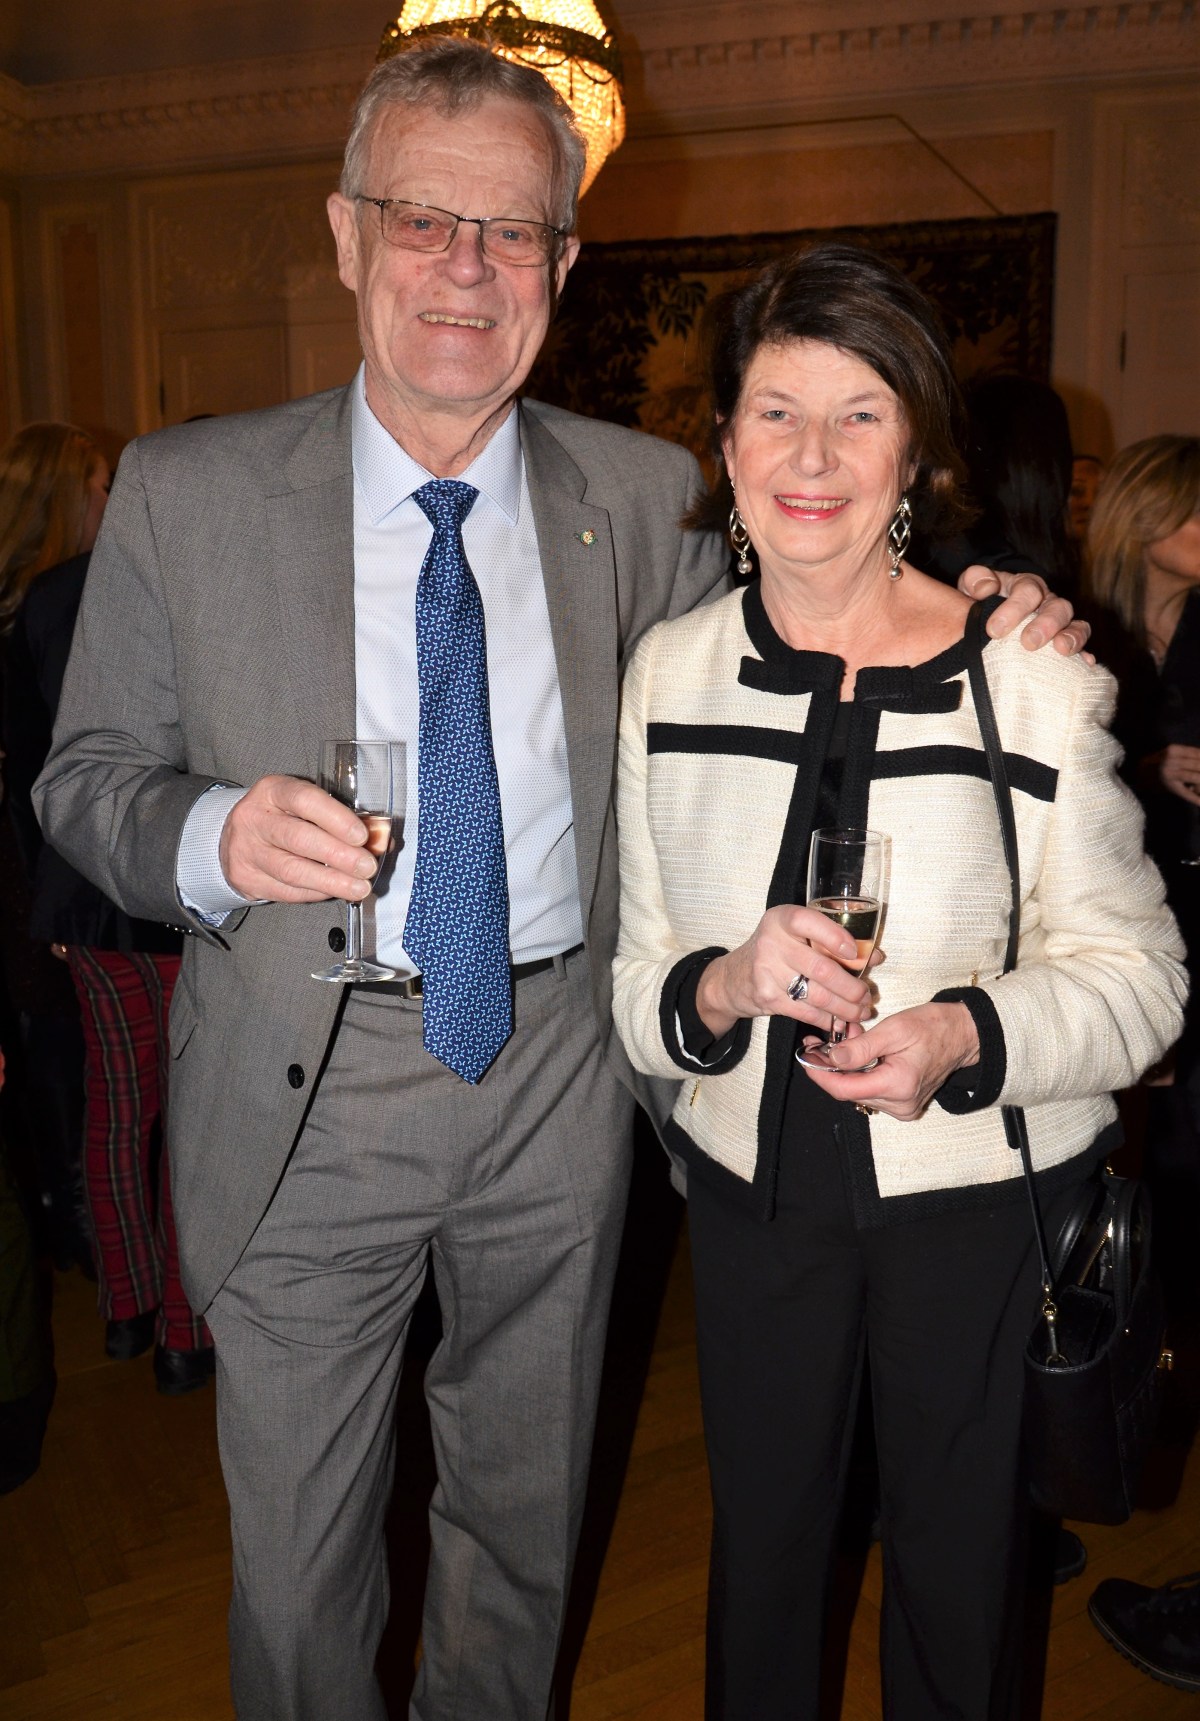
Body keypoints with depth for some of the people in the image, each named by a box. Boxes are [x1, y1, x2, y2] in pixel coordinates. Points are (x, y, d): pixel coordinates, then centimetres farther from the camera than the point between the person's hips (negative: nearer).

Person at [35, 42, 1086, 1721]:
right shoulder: (185, 496, -6)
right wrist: (210, 832, -24)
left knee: (526, 1520, 23)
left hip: (557, 1082, 2)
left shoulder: (646, 496, -1)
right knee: (300, 1555, 15)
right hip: (308, 1096, -1)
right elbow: (88, 772, -1)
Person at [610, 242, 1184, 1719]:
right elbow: (631, 981, -1)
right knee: (759, 1548, 22)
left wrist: (964, 1034, -26)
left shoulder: (1034, 679, -13)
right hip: (751, 1188, 3)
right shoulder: (670, 671, -3)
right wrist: (724, 984, -22)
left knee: (959, 1570, 18)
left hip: (983, 1199, -2)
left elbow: (1136, 974, -9)